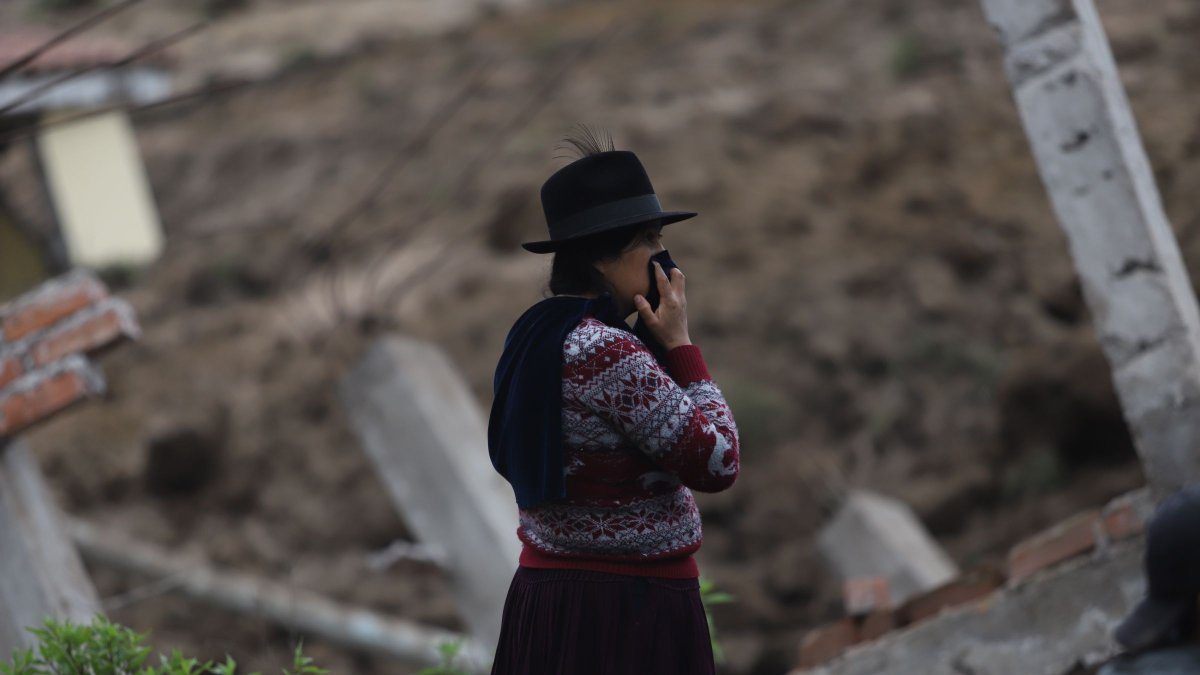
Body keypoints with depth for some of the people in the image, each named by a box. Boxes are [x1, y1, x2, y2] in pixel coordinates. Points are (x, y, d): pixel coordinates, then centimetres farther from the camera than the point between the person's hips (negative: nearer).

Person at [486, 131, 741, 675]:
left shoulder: (534, 338, 9)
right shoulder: (612, 353, -19)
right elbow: (717, 465, -15)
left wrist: (659, 345, 7)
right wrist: (681, 346, -9)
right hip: (633, 609, -9)